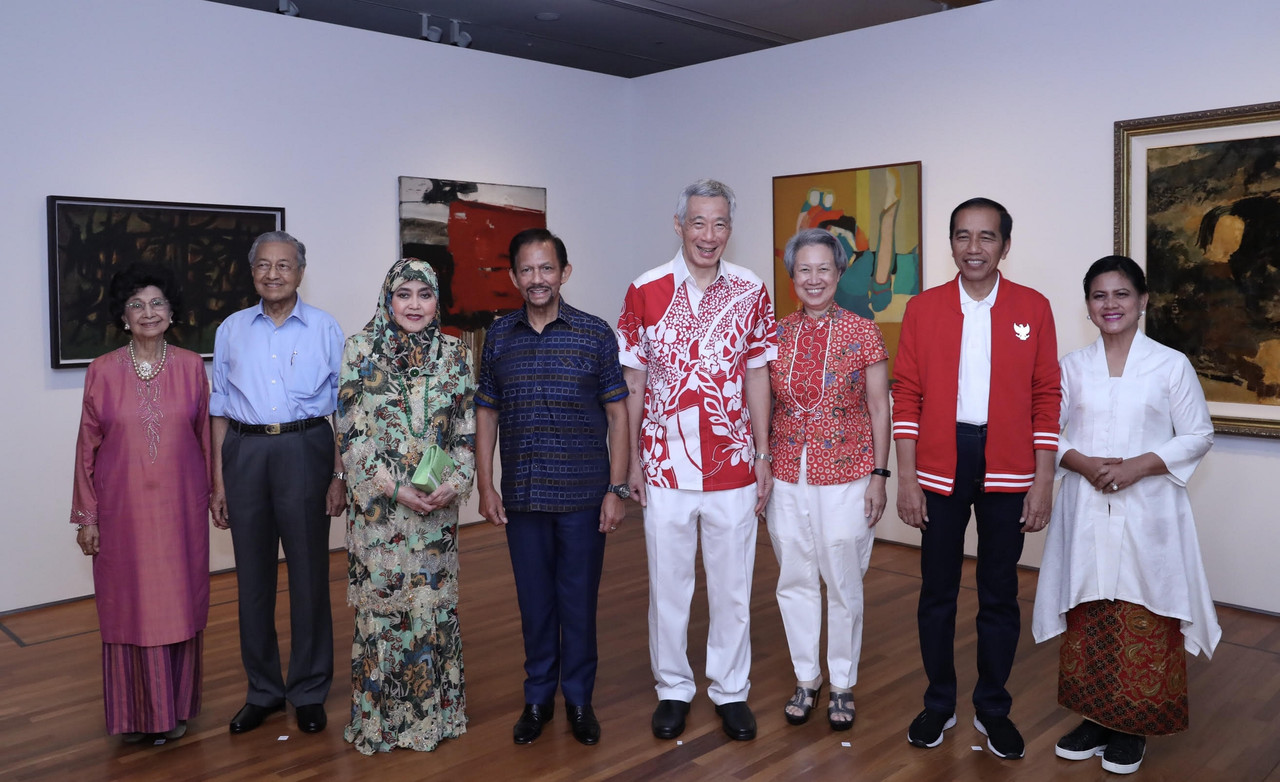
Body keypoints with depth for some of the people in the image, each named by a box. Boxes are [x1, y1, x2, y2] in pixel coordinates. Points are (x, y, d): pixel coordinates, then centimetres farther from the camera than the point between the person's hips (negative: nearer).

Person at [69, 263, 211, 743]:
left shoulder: (191, 367, 1)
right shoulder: (103, 371, 0)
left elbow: (205, 434, 6)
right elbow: (88, 446, 2)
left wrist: (214, 491, 7)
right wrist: (86, 515, 1)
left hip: (179, 505, 1)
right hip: (123, 508, 0)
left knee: (179, 603, 7)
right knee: (127, 605, 6)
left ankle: (175, 707, 23)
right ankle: (134, 712, 21)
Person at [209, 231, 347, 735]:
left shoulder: (325, 330, 3)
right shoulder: (231, 331, 9)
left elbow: (342, 408, 3)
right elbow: (220, 410, 10)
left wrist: (339, 476, -3)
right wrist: (218, 481, 6)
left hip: (305, 451, -2)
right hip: (244, 453, 3)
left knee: (309, 575, 2)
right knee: (252, 576, 9)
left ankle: (309, 692, 17)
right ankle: (262, 690, 24)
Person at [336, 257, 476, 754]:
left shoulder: (455, 354, 4)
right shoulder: (360, 351, -3)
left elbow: (467, 431, 5)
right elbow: (352, 434, -6)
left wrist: (455, 483, -10)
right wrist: (396, 489, -13)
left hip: (438, 507, 2)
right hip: (378, 506, -2)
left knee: (435, 606, 9)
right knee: (381, 606, 5)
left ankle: (434, 712, 25)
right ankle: (380, 718, 21)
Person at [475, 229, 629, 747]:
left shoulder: (595, 334, -3)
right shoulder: (498, 338, 4)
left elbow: (617, 413, -1)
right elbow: (486, 413, 10)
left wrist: (617, 488, -5)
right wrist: (485, 485, 4)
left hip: (583, 494, -2)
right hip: (521, 495, 2)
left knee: (579, 599, 7)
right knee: (534, 598, 12)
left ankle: (579, 698, 25)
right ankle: (538, 697, 29)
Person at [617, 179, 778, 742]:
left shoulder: (751, 292, 1)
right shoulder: (644, 291, -2)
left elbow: (756, 376, 6)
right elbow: (633, 380, 2)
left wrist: (763, 454, 3)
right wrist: (631, 460, 0)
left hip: (733, 464, 1)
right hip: (665, 465, 0)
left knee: (732, 585, 11)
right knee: (667, 584, 11)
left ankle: (730, 690, 29)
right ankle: (673, 689, 29)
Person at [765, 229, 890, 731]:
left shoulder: (863, 333, -3)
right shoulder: (776, 335, 4)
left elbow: (879, 408, 0)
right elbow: (764, 407, 9)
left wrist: (879, 474, -5)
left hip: (845, 476, -2)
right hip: (787, 477, 3)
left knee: (843, 583, 6)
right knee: (795, 580, 11)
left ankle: (843, 685, 24)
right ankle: (805, 680, 28)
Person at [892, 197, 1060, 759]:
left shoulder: (1033, 308, 2)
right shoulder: (923, 308, 2)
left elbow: (1046, 397, 2)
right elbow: (906, 396, 1)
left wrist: (1043, 480, -2)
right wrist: (906, 478, -4)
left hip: (1006, 471, 0)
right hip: (940, 467, 0)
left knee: (1000, 596, 10)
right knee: (937, 592, 9)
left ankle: (992, 708, 27)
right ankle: (939, 703, 27)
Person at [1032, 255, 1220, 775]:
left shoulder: (1172, 365, 0)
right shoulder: (1072, 366, 8)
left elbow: (1198, 435, 1)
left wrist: (1138, 466, -14)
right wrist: (1083, 463, -12)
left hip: (1146, 513, -2)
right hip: (1086, 512, 3)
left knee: (1142, 620, 1)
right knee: (1088, 618, 7)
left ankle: (1133, 727, 17)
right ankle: (1095, 718, 22)